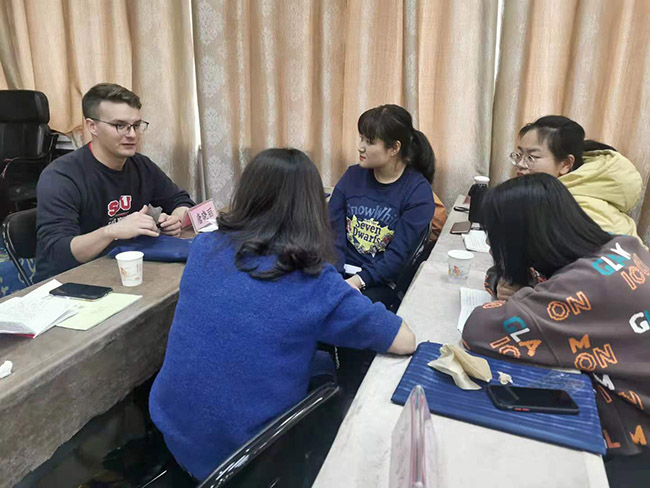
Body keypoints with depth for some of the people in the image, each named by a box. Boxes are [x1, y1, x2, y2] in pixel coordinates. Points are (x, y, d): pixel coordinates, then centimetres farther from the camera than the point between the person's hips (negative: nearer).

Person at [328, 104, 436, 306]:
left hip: (382, 282, -4)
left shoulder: (418, 192, -5)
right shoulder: (353, 175, 8)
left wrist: (357, 281, -22)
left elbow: (399, 256, -11)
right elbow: (333, 231, 0)